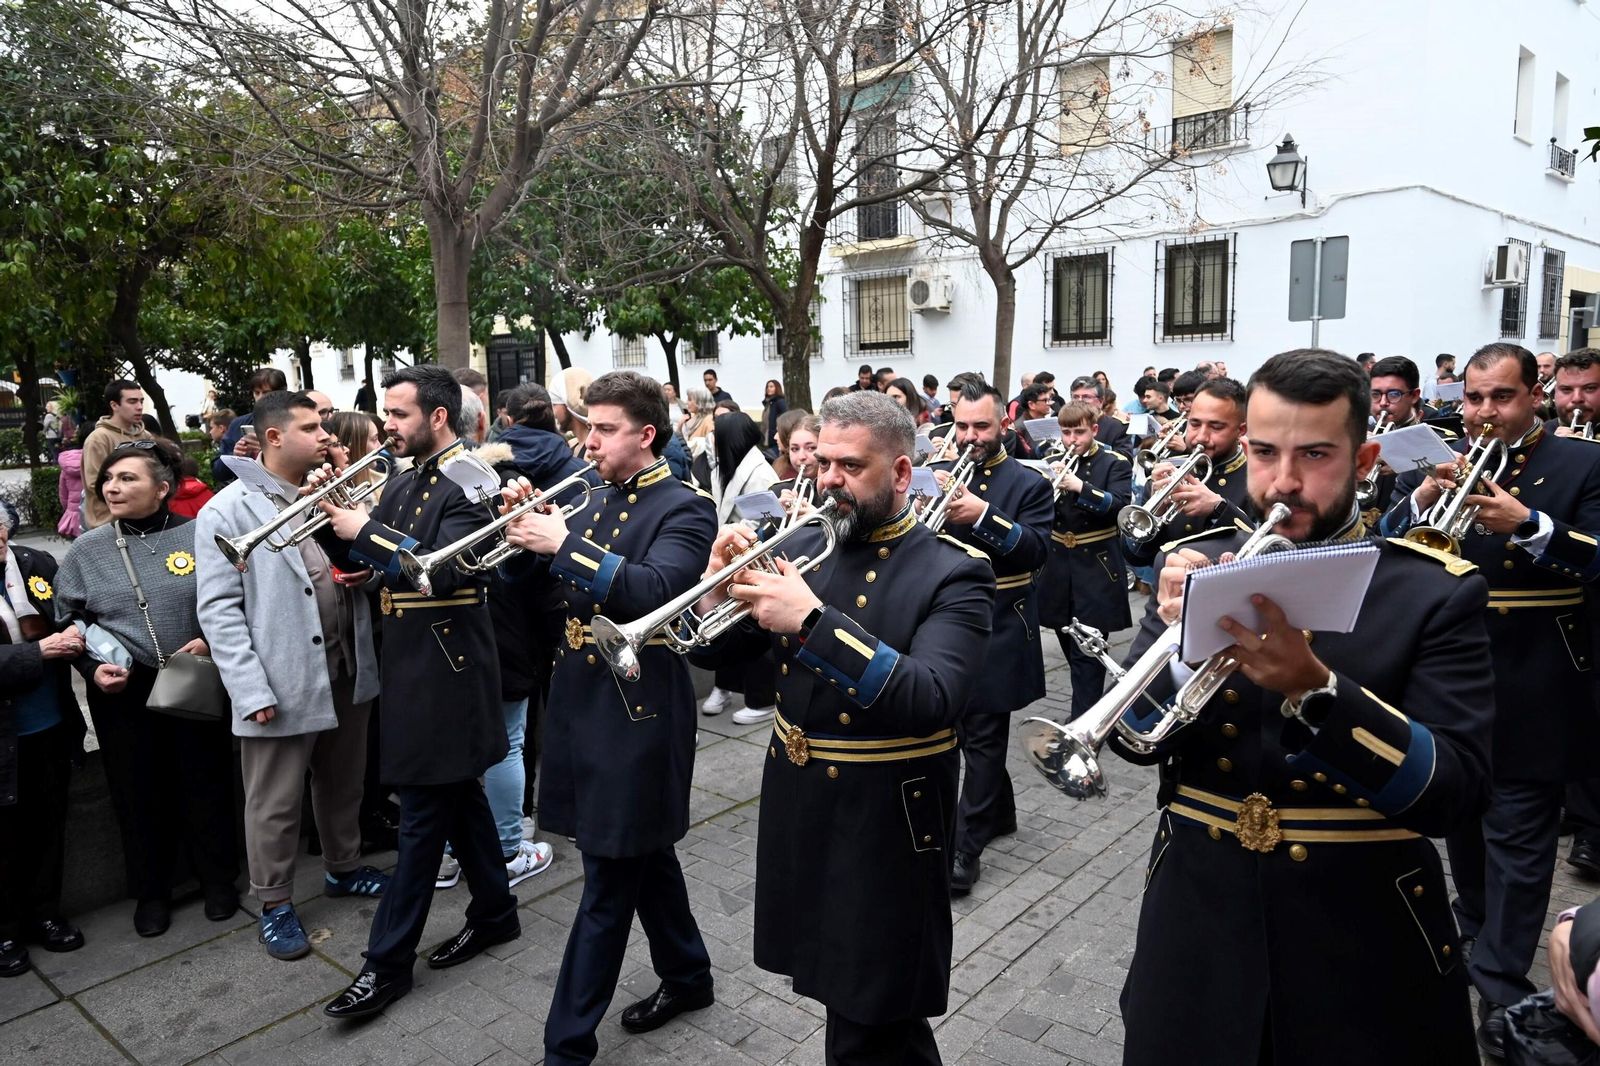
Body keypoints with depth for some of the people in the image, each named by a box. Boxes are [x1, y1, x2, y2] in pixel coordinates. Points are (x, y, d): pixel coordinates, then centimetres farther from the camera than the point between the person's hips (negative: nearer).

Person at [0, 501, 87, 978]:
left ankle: (44, 914, 35)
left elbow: (75, 622, 10)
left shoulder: (38, 565, -1)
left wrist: (94, 660, -8)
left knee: (49, 826, 16)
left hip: (52, 728, 4)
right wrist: (42, 651, -21)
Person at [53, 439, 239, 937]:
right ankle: (151, 890, 32)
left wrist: (212, 640, -15)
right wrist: (93, 669, -6)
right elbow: (67, 623, 9)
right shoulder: (86, 550, 2)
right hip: (123, 694, 2)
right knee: (138, 793, 13)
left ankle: (217, 878, 31)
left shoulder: (198, 536, -5)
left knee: (206, 784, 11)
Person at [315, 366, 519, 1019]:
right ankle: (494, 912, 32)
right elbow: (361, 562, 14)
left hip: (445, 666, -9)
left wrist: (368, 532, -20)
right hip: (412, 662, 9)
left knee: (423, 813, 0)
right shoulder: (403, 482, 13)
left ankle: (388, 962, 11)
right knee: (455, 791, 17)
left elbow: (446, 570, -24)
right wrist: (333, 522, -3)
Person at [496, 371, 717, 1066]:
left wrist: (567, 545, -29)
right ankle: (687, 975, 40)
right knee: (642, 854, 21)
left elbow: (656, 591, -28)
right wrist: (528, 533, -6)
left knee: (608, 884, 3)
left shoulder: (684, 510, -11)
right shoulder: (596, 503, 11)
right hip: (584, 704, 8)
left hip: (636, 715, -8)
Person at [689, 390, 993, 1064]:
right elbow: (715, 652, 5)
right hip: (796, 816, 6)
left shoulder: (953, 573, -14)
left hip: (885, 833, -6)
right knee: (834, 990, 23)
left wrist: (813, 622, -36)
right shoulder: (805, 548, 2)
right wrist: (718, 585, -16)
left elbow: (931, 701, -30)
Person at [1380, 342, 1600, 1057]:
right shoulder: (1434, 463, 3)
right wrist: (1421, 499, -21)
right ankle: (1475, 924, 42)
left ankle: (1501, 981, 13)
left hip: (1531, 689, -3)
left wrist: (1529, 527, -28)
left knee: (1519, 836, 2)